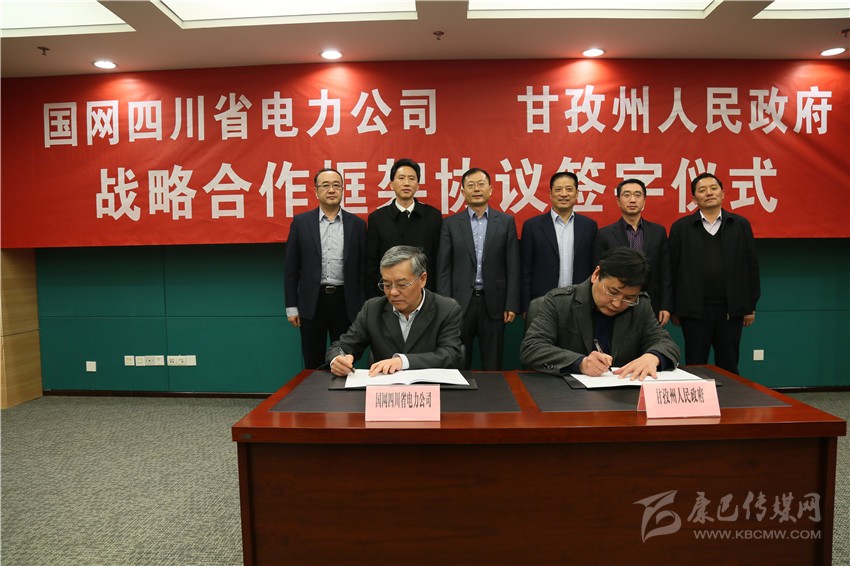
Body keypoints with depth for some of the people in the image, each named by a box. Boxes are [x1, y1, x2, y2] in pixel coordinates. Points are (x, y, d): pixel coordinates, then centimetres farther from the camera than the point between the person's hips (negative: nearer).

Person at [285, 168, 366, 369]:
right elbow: (291, 268, 3)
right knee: (313, 365, 9)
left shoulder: (357, 224, 4)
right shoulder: (300, 222, 3)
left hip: (345, 301, 0)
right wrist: (291, 306, 0)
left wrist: (363, 307, 2)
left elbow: (363, 268, 4)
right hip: (312, 302, 0)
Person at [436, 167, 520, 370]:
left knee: (493, 365, 9)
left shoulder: (506, 222, 5)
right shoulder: (450, 224, 4)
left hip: (493, 302, 0)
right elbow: (443, 268, 2)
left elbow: (513, 266, 2)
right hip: (460, 302, 0)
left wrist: (512, 304, -3)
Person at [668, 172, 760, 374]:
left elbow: (751, 266, 7)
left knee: (729, 368, 11)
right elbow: (672, 269, 1)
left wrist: (751, 306, 5)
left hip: (731, 310, 1)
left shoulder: (741, 225, 7)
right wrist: (673, 308, -1)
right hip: (694, 310, -1)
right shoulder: (681, 227, 2)